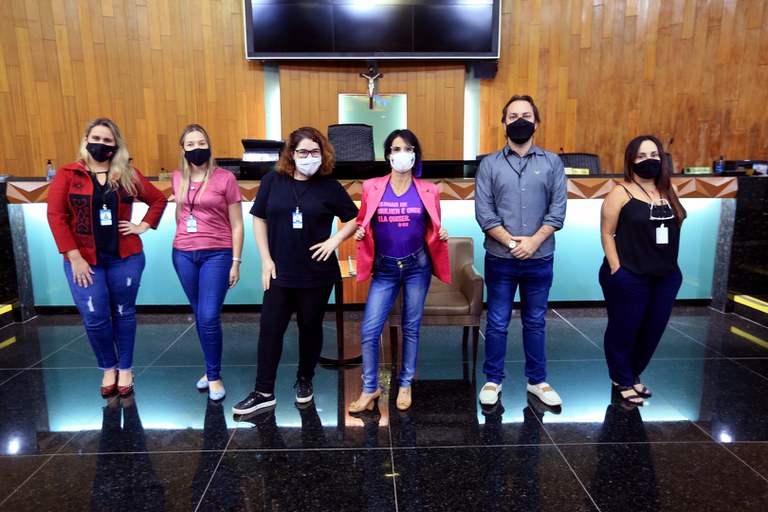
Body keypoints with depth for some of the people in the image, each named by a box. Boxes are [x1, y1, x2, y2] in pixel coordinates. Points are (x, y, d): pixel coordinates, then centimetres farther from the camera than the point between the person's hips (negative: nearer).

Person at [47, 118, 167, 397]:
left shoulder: (129, 174, 4)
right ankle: (108, 368, 26)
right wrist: (74, 257, -12)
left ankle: (125, 369, 26)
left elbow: (159, 199, 14)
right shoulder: (67, 174, -1)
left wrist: (143, 226, 0)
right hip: (84, 259, -1)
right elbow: (55, 216, -6)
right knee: (94, 318, 1)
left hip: (125, 257, 1)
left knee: (123, 313, 10)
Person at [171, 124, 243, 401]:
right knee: (199, 316, 12)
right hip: (183, 255, 5)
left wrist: (236, 262, -6)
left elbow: (237, 225, -4)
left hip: (217, 254, -4)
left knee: (209, 317, -8)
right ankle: (212, 369, 28)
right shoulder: (178, 178, 6)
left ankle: (214, 375, 10)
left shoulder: (225, 178, -7)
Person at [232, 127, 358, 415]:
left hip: (317, 274, -1)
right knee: (270, 329, 2)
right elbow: (259, 219, 5)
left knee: (310, 328, 12)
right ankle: (264, 392, 14)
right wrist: (266, 259, -2)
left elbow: (354, 219, 6)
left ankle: (305, 381, 32)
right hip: (279, 272, 1)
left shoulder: (329, 186, -1)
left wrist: (334, 240, -10)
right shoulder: (273, 181, 1)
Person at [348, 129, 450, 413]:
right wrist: (359, 233, -13)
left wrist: (442, 235, -11)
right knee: (368, 331, -2)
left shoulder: (428, 190, 1)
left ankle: (405, 384, 29)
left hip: (417, 266, 0)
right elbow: (363, 223, 9)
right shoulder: (371, 187, 0)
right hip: (384, 269, 0)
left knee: (411, 327, 10)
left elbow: (433, 230, 10)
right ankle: (370, 388, 19)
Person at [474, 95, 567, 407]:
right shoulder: (490, 164, 1)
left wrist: (533, 241, -14)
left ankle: (537, 380, 29)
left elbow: (558, 210, -2)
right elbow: (483, 212, -7)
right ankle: (493, 380, 24)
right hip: (500, 260, -1)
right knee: (497, 323, 8)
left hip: (540, 260, 1)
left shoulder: (552, 162, 5)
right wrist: (512, 242, -15)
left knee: (535, 323, 13)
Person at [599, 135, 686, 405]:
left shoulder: (667, 191, 10)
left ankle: (633, 374, 36)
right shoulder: (621, 193, -8)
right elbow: (607, 233, -10)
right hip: (629, 277, -6)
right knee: (624, 331, 6)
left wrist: (669, 266, 8)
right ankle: (623, 381, 27)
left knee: (653, 331, 14)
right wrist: (616, 269, -14)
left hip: (667, 276, 6)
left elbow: (673, 230, 14)